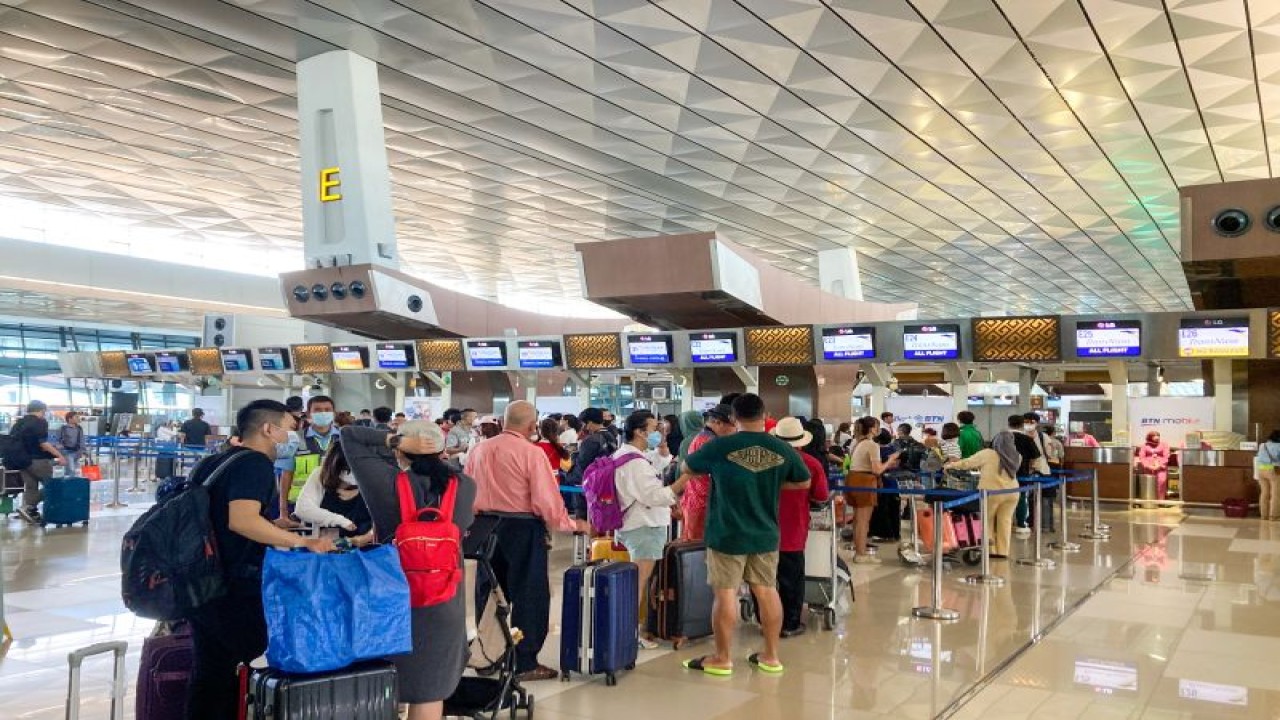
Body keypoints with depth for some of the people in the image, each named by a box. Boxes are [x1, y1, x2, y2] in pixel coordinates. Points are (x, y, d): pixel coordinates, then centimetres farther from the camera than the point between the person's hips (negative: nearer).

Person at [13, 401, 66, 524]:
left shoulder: (18, 423, 13)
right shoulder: (40, 422, -11)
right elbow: (43, 443, -20)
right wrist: (59, 456, -20)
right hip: (38, 460, -8)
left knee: (30, 487, 10)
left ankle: (32, 514, 6)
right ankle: (28, 507, -10)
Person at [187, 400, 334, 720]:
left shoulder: (212, 463, 13)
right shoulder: (255, 462, -15)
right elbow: (242, 520, -30)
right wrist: (304, 542, -28)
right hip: (235, 589, -9)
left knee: (208, 675, 15)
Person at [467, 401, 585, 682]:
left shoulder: (479, 449, 4)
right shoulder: (531, 453, -13)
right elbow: (547, 499, -14)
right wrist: (573, 525, -2)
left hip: (486, 526, 6)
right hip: (523, 528, -6)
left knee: (489, 593, 16)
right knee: (528, 595, 5)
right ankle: (525, 663, 8)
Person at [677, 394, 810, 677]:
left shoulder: (720, 447, -12)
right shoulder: (783, 450, -3)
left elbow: (687, 468, 5)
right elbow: (803, 483, 13)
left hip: (727, 533, -4)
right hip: (766, 533, 4)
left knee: (726, 593, 4)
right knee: (767, 591, 12)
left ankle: (722, 659, 12)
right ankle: (771, 656, 22)